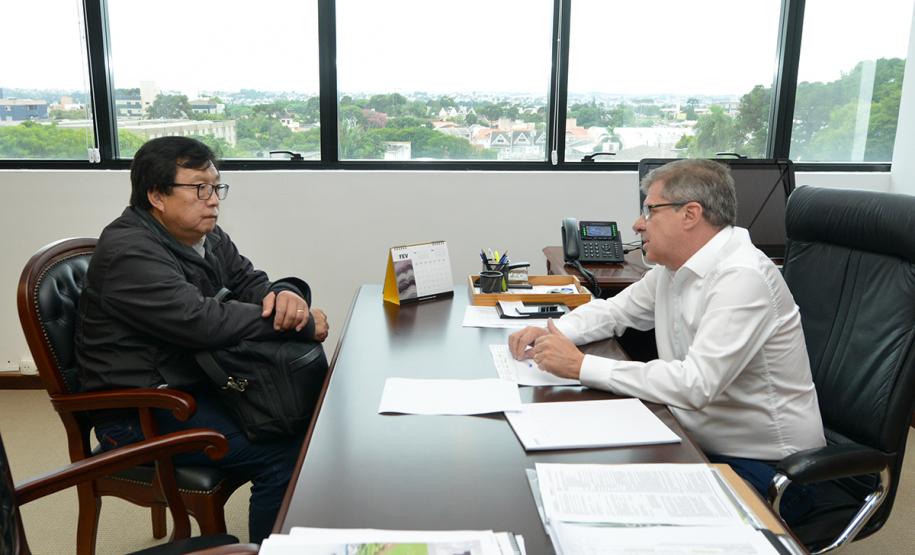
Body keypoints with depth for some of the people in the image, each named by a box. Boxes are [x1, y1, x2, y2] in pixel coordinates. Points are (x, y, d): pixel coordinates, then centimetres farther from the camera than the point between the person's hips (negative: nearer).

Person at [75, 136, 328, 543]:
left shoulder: (207, 236, 6)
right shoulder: (128, 252, -21)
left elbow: (251, 284, 6)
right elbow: (202, 321, -31)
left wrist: (287, 295, -20)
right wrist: (302, 324, -25)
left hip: (200, 383, 9)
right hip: (141, 413, -9)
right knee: (283, 455, -22)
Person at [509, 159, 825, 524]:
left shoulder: (741, 277, -23)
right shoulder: (674, 266, 4)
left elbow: (695, 384, -31)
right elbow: (615, 309, 17)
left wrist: (581, 366, -26)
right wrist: (552, 334, -3)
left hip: (764, 466, -7)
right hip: (699, 445, 7)